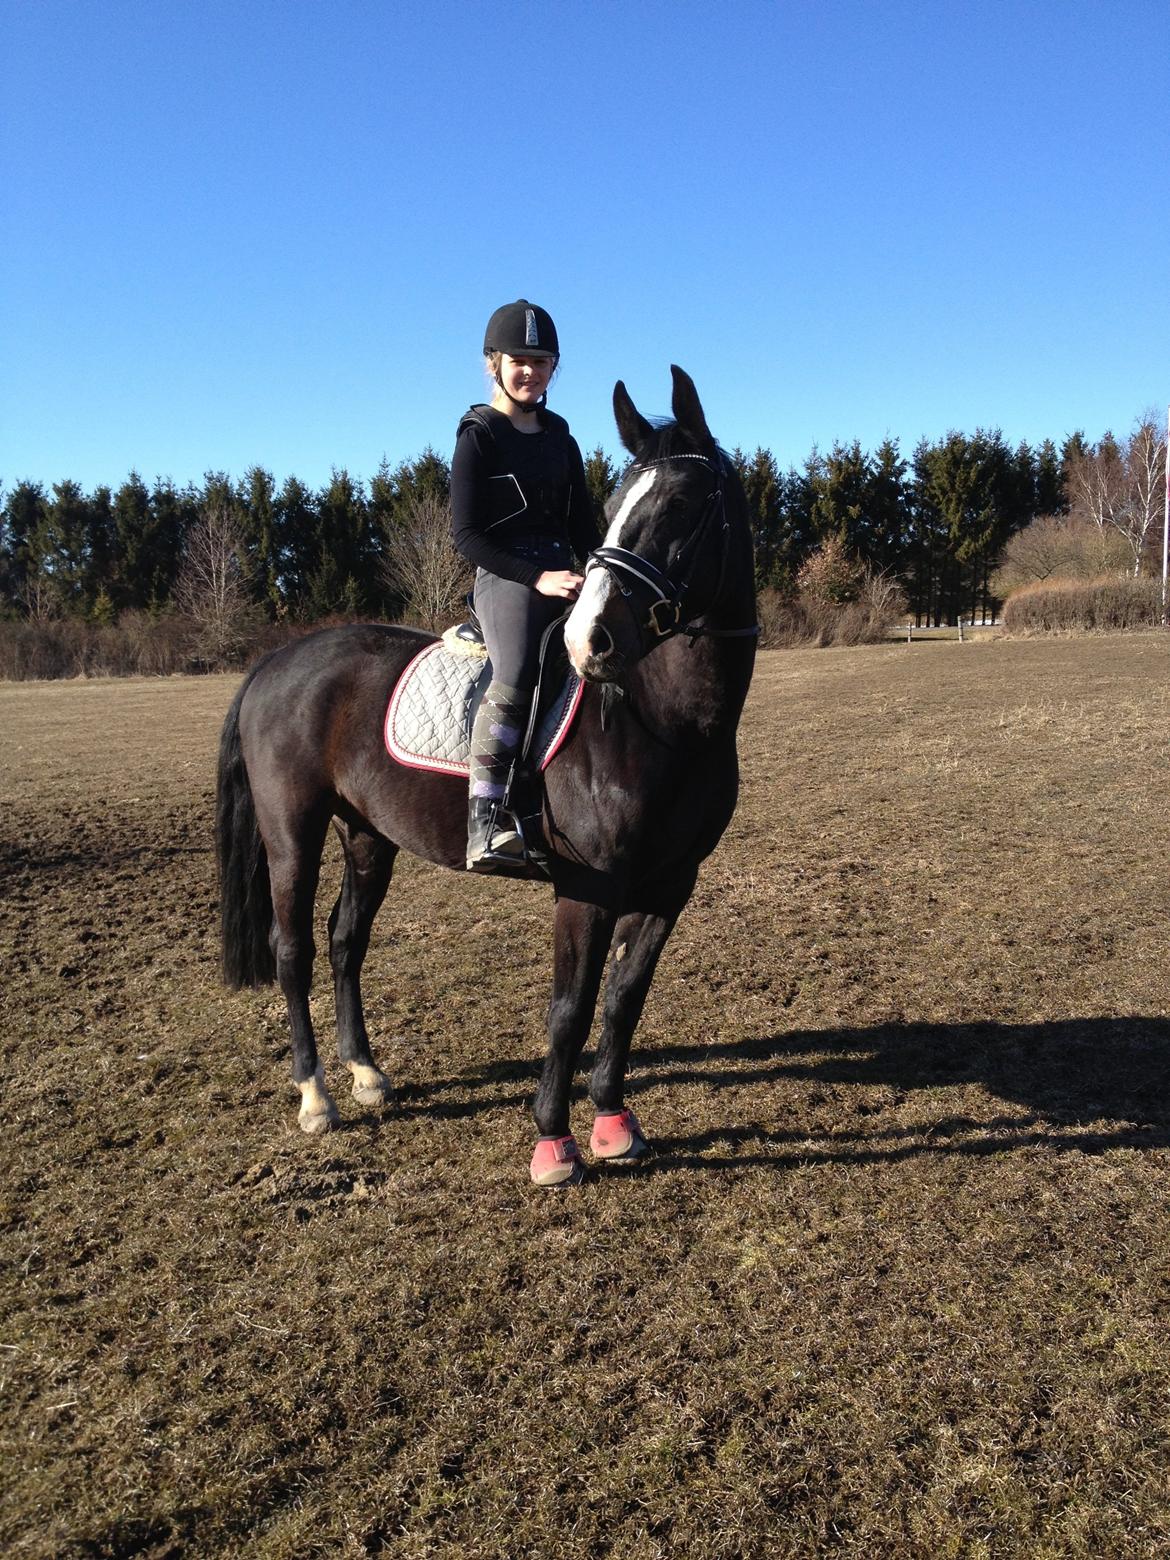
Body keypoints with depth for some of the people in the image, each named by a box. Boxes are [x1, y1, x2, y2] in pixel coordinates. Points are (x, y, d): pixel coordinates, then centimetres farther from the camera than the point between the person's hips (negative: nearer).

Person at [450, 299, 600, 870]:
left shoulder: (559, 437, 20)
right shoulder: (478, 435, 2)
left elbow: (583, 524, 21)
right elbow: (466, 534, -6)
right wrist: (536, 577, -17)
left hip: (565, 574, 8)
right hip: (505, 576, -7)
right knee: (518, 677, -33)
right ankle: (485, 820, -36)